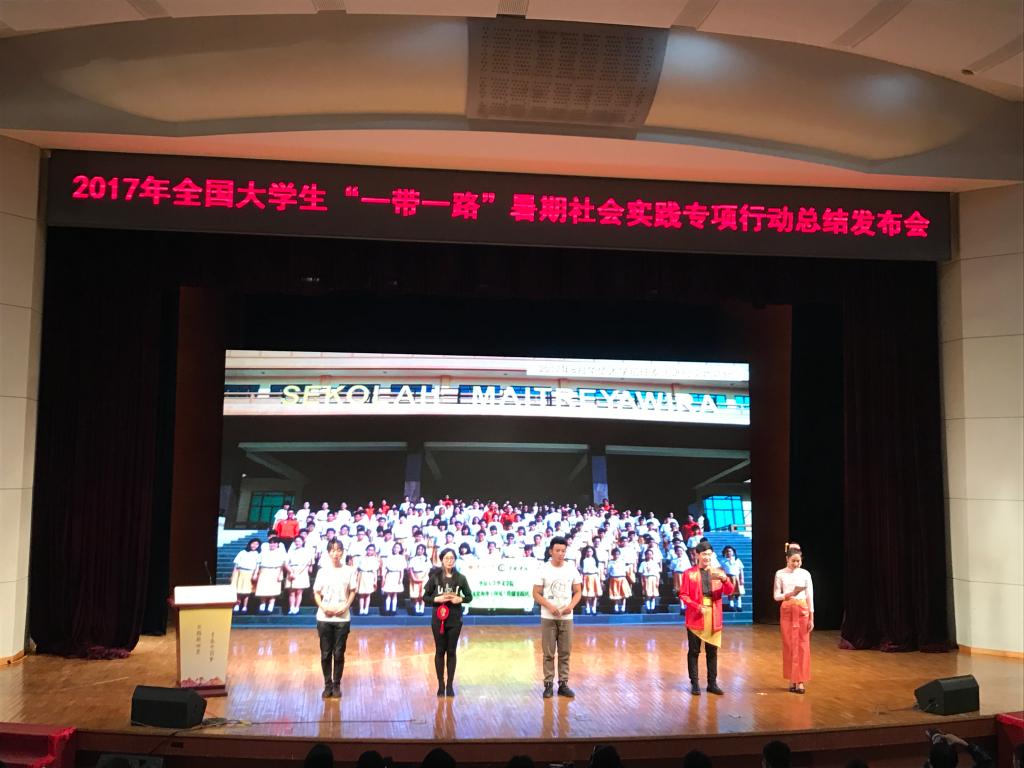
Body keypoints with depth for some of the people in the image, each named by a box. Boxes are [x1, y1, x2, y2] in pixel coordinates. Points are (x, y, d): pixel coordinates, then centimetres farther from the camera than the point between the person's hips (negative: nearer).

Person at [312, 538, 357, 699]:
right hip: (324, 618, 1)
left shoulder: (349, 571, 0)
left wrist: (346, 606, -10)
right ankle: (327, 685, 17)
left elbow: (352, 591, 5)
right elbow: (316, 593, 6)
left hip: (342, 618, -1)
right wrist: (323, 607, -10)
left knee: (339, 653, 3)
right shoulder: (322, 571, 3)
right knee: (325, 653, 5)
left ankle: (337, 685, 15)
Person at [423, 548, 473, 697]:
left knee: (451, 651, 6)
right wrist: (437, 599, -17)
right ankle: (441, 684, 17)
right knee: (440, 651, 7)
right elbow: (425, 597, 0)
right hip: (438, 618, 0)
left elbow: (469, 597, 6)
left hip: (455, 619, 1)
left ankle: (450, 685, 15)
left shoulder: (460, 578, -2)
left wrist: (460, 599, -13)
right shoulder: (435, 577, -4)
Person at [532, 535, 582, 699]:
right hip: (548, 618, -2)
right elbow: (536, 594, -4)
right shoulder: (543, 570, -5)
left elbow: (578, 592, 7)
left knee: (565, 653, 6)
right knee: (549, 653, 2)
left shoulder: (572, 569, 2)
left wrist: (571, 606, -11)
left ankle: (563, 684, 14)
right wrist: (550, 606, -18)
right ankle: (548, 684, 10)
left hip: (566, 618, 2)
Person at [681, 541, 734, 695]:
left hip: (714, 617, 3)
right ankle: (694, 683, 11)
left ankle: (712, 683, 17)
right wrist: (697, 607, -18)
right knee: (694, 651, 3)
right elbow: (683, 595, -4)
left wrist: (725, 580, -23)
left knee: (712, 651, 8)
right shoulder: (689, 573, 0)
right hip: (696, 617, -3)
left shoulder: (718, 572, 9)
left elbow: (729, 592, -2)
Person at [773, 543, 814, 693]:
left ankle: (800, 681, 4)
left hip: (802, 611, 1)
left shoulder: (805, 574, 2)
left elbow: (810, 597, 3)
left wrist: (811, 618, -1)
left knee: (803, 645, -1)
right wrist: (791, 594, -19)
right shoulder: (780, 574, -1)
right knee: (789, 645, 3)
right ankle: (792, 680, 11)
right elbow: (776, 596, -1)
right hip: (787, 611, -1)